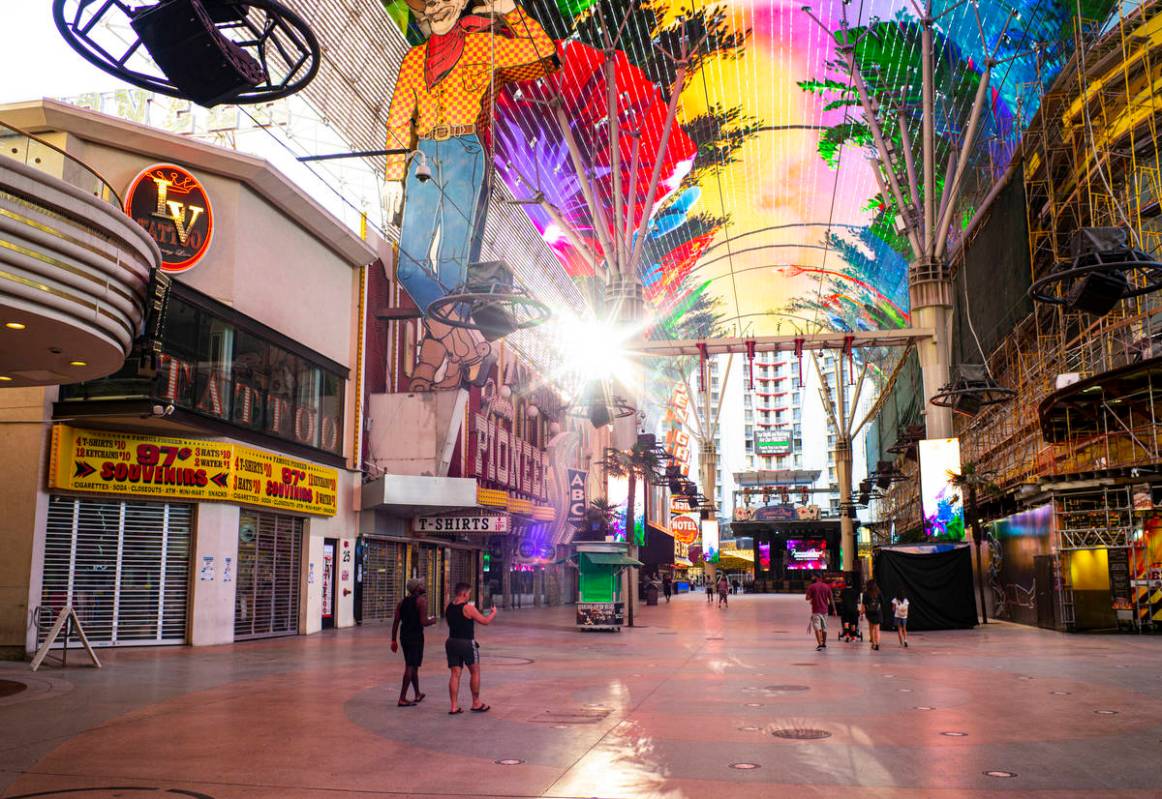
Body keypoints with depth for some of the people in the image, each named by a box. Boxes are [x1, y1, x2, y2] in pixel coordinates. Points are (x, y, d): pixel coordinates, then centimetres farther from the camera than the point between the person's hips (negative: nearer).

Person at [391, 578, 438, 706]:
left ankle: (418, 694, 32)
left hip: (404, 636, 7)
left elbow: (396, 622, 8)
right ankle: (402, 699, -5)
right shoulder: (422, 600, -10)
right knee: (411, 667, -3)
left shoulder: (402, 602, 11)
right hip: (416, 636, -7)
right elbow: (423, 622, -18)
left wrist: (393, 640, 11)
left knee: (413, 666, 20)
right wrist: (432, 621, 3)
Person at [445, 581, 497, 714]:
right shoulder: (468, 608, -16)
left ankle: (454, 706, 4)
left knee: (455, 674, 7)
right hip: (466, 643, -6)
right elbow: (485, 621, -11)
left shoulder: (449, 607, 5)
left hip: (452, 642, 6)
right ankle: (476, 704, 17)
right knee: (475, 672, 10)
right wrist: (493, 613, 8)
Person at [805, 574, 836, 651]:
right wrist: (834, 609, 8)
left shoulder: (811, 586, -6)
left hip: (816, 610, -4)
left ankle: (819, 644, -23)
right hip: (824, 610, 4)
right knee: (824, 628, 17)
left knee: (817, 628, -9)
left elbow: (807, 598, -10)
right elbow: (831, 599, 4)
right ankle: (824, 644, 28)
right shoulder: (827, 587, 4)